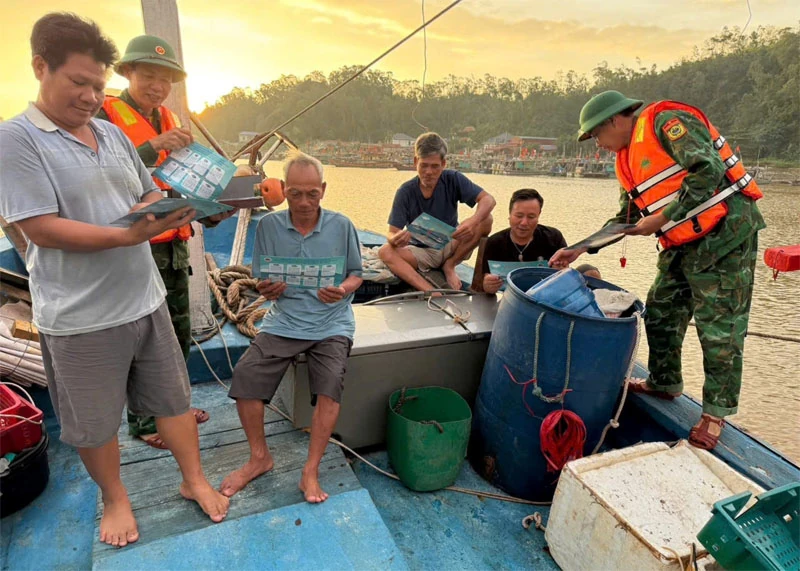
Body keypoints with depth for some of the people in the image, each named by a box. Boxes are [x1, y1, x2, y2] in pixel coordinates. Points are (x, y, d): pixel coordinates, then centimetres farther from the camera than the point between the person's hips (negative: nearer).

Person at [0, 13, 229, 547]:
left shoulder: (113, 134, 9)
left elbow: (149, 193, 15)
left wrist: (174, 209, -7)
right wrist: (129, 235, -27)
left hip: (146, 299, 5)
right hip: (81, 318, -5)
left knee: (174, 398, 15)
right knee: (97, 422, 15)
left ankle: (194, 480, 34)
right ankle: (115, 500, 39)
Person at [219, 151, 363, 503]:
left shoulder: (341, 226, 0)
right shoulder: (269, 226, 2)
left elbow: (356, 275, 7)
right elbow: (261, 283, 7)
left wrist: (342, 291, -16)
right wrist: (268, 289, -18)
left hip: (331, 324, -1)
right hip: (284, 320, 2)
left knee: (330, 383, -24)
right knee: (245, 374, -16)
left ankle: (311, 471, -4)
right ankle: (259, 457, 9)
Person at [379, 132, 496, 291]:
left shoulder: (453, 180, -10)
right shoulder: (405, 192, -11)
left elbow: (488, 199, -18)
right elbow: (392, 233, -14)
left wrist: (474, 221, -41)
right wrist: (396, 239, -41)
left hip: (451, 248, 0)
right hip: (422, 253, 0)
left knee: (485, 220, -23)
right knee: (385, 252, -29)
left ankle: (450, 265, -8)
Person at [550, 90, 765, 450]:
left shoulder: (667, 123, -12)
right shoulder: (629, 159, 14)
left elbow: (709, 171, -24)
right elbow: (626, 219, 17)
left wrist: (661, 219, -20)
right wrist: (579, 249, 10)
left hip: (724, 233, -9)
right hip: (683, 245, 9)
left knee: (719, 328, -2)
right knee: (660, 315, 13)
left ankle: (716, 411, 11)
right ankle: (664, 384, 32)